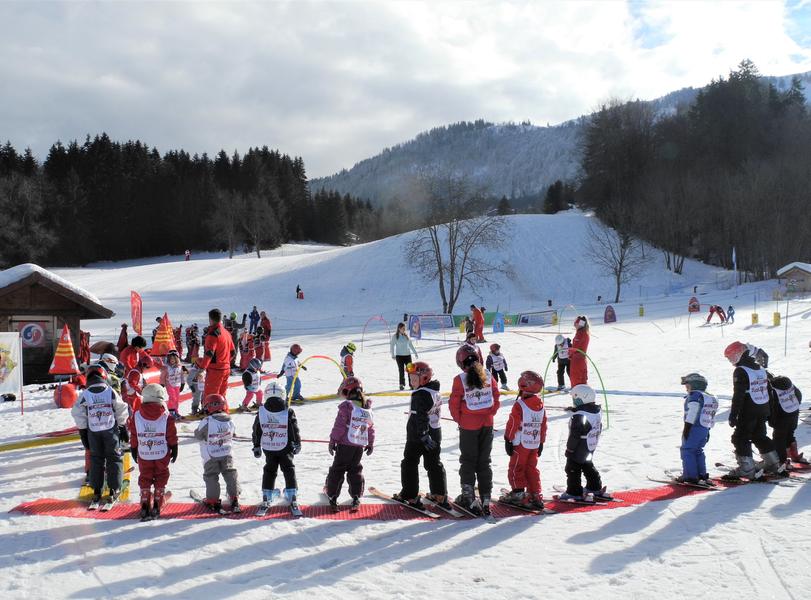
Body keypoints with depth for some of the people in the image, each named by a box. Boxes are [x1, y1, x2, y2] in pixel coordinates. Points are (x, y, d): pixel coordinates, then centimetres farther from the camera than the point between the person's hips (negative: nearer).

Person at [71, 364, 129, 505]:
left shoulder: (85, 395, -5)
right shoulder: (111, 392, -6)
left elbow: (78, 415, -2)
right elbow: (121, 412, -2)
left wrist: (83, 433, 7)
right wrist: (123, 429, 9)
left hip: (93, 432, 1)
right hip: (111, 430, -1)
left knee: (96, 459, 12)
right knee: (114, 458, 9)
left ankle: (97, 491, 12)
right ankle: (114, 490, 8)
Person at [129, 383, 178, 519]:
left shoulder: (136, 416, -4)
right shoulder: (166, 416, -10)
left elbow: (133, 436, 3)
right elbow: (172, 436, -4)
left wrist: (133, 450, 15)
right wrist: (174, 450, 8)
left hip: (144, 455, 2)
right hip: (162, 454, -1)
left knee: (145, 478, 13)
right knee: (161, 478, 11)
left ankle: (145, 505, 9)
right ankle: (157, 506, 11)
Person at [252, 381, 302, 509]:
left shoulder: (261, 412, -7)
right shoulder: (288, 412, -12)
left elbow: (256, 431, 1)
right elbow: (294, 430, -6)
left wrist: (256, 446, 11)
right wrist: (297, 444, 8)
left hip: (268, 449, 2)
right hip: (285, 448, -2)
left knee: (269, 471, 14)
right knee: (288, 470, 9)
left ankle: (266, 498, 15)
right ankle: (292, 495, 7)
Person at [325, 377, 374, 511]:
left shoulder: (346, 406, -10)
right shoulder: (368, 408, 8)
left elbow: (339, 426, -11)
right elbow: (371, 428, 13)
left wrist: (332, 441, -3)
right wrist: (371, 444, 23)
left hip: (345, 444, -5)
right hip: (360, 445, 5)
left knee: (338, 469, 5)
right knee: (355, 470, 16)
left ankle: (332, 495, 7)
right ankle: (356, 496, 11)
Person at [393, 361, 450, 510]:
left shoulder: (421, 395, -19)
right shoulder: (435, 392, 10)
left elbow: (421, 417, -26)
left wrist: (423, 435, -30)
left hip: (418, 436, -8)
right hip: (435, 434, 8)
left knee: (409, 464, 4)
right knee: (434, 464, 13)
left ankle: (410, 496, 7)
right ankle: (440, 496, 15)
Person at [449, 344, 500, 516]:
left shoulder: (460, 379, -13)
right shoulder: (488, 376, -2)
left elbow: (454, 404, -10)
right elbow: (496, 398, 2)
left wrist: (459, 419, 6)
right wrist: (489, 415, 13)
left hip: (468, 426, -3)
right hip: (487, 425, 3)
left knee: (468, 462, 10)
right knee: (484, 462, 13)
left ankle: (469, 498, 7)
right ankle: (485, 499, 14)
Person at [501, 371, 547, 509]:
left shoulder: (519, 405, -18)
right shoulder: (540, 405, 4)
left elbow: (512, 424, -15)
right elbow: (543, 426, 11)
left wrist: (508, 440, -5)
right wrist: (541, 442, 19)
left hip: (520, 444, -6)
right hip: (535, 444, 6)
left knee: (516, 468, 6)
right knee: (531, 469, 13)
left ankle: (518, 493, 7)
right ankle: (535, 496, 12)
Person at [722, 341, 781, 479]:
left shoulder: (740, 371, -16)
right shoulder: (761, 369, 10)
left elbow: (738, 396, -20)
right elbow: (768, 390, 16)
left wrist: (733, 415, -16)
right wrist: (766, 411, 24)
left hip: (748, 412, -8)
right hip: (762, 411, 8)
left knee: (740, 438, 0)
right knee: (760, 436, 22)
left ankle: (747, 469, -3)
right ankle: (774, 464, 28)